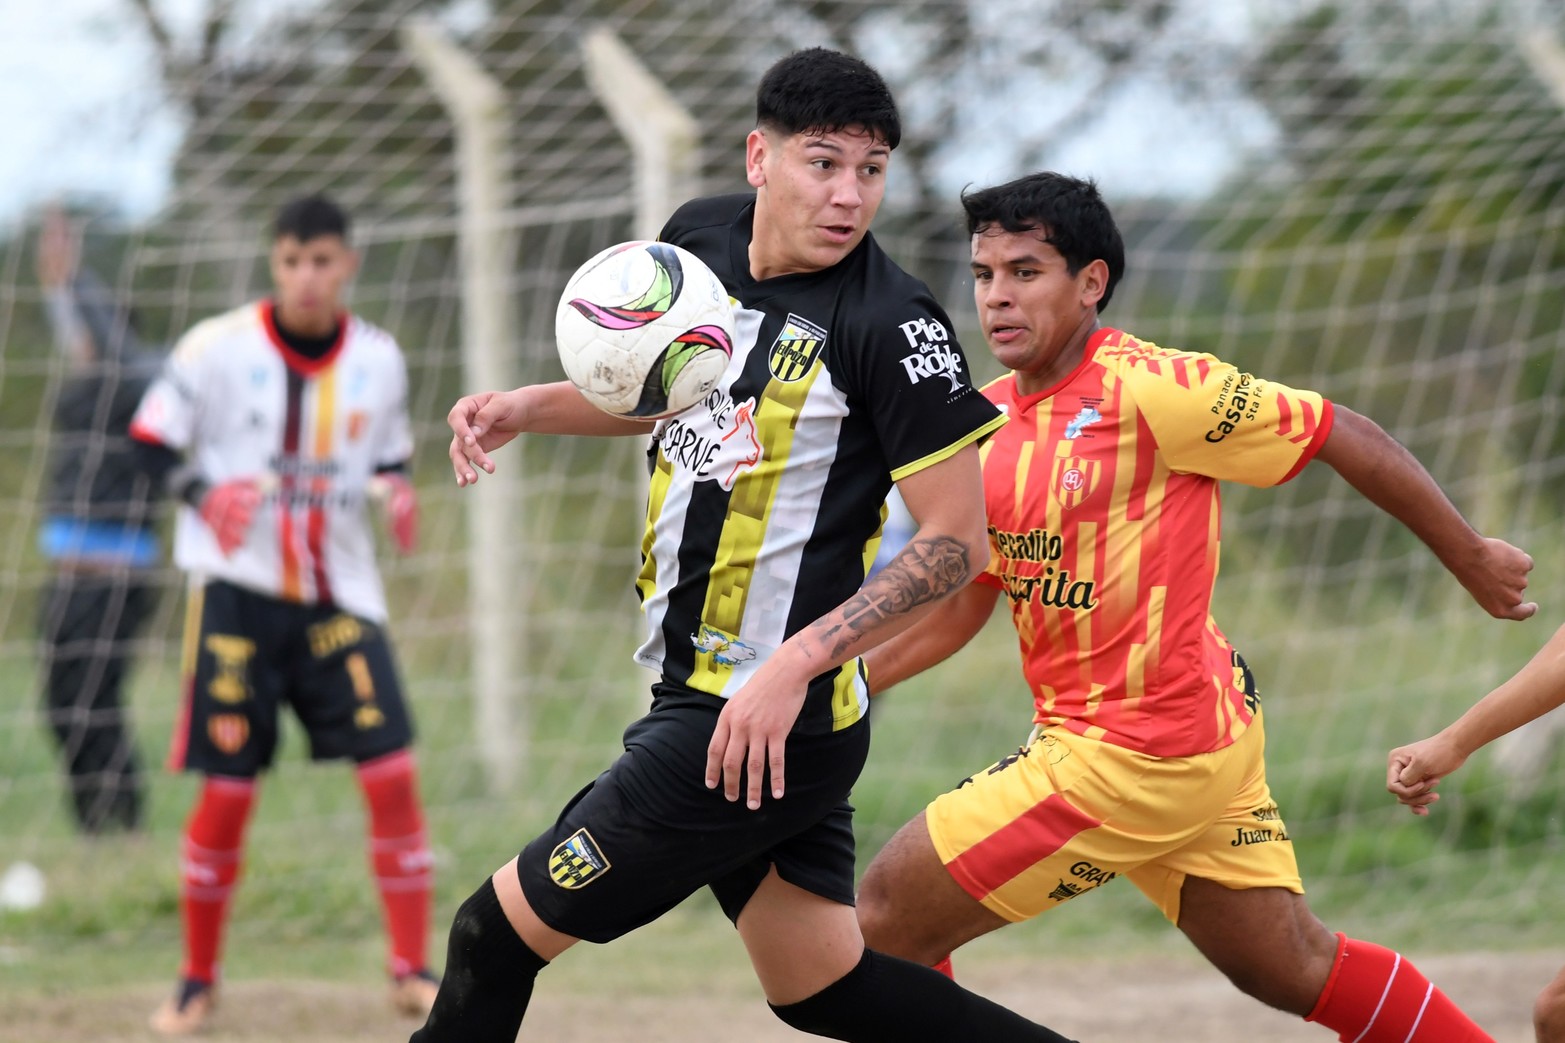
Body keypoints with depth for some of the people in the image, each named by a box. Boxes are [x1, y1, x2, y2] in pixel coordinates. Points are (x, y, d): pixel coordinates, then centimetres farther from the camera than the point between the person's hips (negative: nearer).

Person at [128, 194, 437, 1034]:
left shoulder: (378, 359, 4)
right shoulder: (218, 348, -7)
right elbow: (151, 444, -2)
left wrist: (395, 491, -6)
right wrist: (202, 492, -21)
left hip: (340, 596, 3)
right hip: (237, 593, -3)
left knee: (392, 773, -8)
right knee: (226, 792, -2)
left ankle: (411, 970, 2)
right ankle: (198, 980, 14)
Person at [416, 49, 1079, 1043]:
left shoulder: (891, 324, -17)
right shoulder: (701, 236, 5)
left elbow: (958, 540, -16)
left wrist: (793, 664, -23)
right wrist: (526, 406, 7)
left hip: (773, 719, -8)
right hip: (693, 690, 8)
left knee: (497, 933, 0)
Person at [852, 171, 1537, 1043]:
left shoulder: (1149, 390, -17)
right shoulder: (988, 425, 7)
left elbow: (1347, 438, -9)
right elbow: (957, 609, 17)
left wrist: (1473, 558, 2)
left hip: (1138, 754, -8)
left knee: (886, 924, -6)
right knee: (1295, 970, 14)